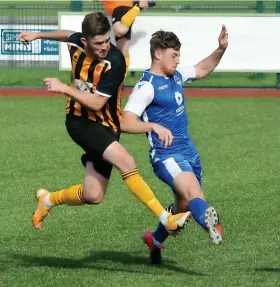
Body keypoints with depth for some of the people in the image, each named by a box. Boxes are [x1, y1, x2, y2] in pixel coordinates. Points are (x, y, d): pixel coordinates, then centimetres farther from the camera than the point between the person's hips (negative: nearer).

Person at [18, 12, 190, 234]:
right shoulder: (77, 43, -7)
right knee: (126, 162, -26)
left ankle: (48, 200, 31)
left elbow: (97, 103, -19)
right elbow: (69, 35, 21)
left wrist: (63, 88, -21)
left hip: (104, 126, 0)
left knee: (93, 196, -1)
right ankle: (166, 219, -26)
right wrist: (38, 35, 34)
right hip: (79, 122, 0)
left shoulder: (114, 61, -20)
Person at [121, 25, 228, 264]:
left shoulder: (176, 75, 10)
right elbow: (125, 123, -24)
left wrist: (221, 49, 14)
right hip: (167, 155, -9)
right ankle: (210, 224, -63)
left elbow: (202, 70, 30)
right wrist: (154, 126, -40)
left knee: (184, 204, 18)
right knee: (193, 192, -35)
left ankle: (155, 240, 42)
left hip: (188, 151, 9)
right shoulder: (147, 86, -15)